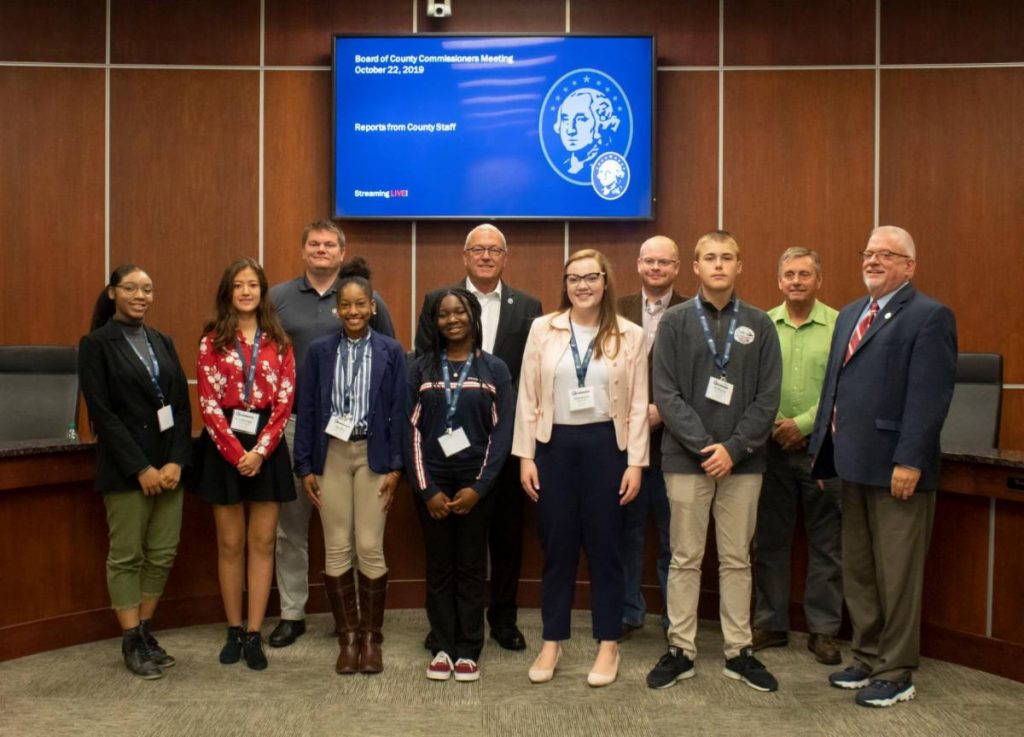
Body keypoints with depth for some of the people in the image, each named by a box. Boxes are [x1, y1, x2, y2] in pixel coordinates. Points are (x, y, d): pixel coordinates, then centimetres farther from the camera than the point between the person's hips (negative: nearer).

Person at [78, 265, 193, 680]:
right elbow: (101, 412, -10)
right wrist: (140, 468, -14)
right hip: (125, 469, -5)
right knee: (126, 556, 3)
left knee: (163, 554, 7)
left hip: (168, 464, 5)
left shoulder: (163, 342, 12)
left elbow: (182, 405, 8)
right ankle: (131, 643, 13)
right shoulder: (96, 344, -3)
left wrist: (176, 461, -6)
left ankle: (145, 632, 21)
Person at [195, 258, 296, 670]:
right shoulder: (212, 341, 2)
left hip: (266, 448, 1)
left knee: (262, 542, 2)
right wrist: (236, 452, -14)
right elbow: (208, 403, -4)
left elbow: (284, 402, -1)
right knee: (230, 543, 6)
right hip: (224, 448, -1)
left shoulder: (279, 343, 6)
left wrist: (260, 451, -12)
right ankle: (234, 631, 17)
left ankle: (254, 635, 9)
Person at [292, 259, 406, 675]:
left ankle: (371, 637, 15)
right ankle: (347, 637, 17)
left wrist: (395, 466, -5)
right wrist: (305, 467, 0)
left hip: (372, 455, -1)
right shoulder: (319, 351, 4)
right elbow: (306, 410, 4)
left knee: (370, 548, 0)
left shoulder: (391, 351, 1)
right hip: (331, 455, 2)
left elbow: (398, 411, 0)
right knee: (337, 549, 5)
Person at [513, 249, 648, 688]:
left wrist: (635, 462, -4)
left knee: (603, 546, 7)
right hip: (555, 445, 1)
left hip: (604, 445, -1)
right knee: (557, 546, 9)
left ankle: (608, 645, 21)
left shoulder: (630, 336, 0)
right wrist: (525, 456, -2)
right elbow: (528, 397, 2)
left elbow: (638, 405, 0)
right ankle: (552, 642, 22)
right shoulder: (542, 330, 1)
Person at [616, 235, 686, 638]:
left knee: (673, 536, 7)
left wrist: (663, 409, -15)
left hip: (671, 436, -2)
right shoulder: (618, 310, 8)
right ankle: (628, 612, 25)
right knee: (627, 532, 11)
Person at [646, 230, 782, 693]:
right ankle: (681, 650, 17)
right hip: (687, 458, -1)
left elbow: (768, 398, 0)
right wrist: (704, 445, -14)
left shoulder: (759, 325, 5)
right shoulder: (674, 322, 1)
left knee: (737, 559, 10)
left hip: (742, 460, 1)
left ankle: (738, 651, 21)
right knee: (685, 559, 6)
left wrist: (734, 448, -11)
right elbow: (666, 393, -5)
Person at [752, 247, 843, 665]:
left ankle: (823, 629, 19)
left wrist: (804, 424, -13)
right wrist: (773, 425, -8)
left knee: (825, 544, 6)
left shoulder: (839, 326, -3)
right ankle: (770, 625, 22)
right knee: (769, 541, 10)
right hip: (772, 447, 2)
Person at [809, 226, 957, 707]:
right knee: (857, 571, 15)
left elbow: (929, 396, -16)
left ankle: (896, 673, 15)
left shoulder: (929, 316, -8)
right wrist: (822, 450, 13)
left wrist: (909, 461, -21)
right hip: (854, 466, 8)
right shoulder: (849, 315, 17)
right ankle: (866, 658, 29)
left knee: (896, 575, 2)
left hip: (895, 468, -8)